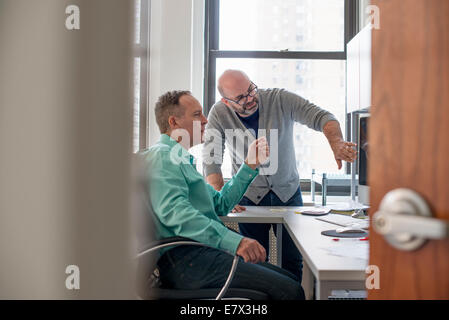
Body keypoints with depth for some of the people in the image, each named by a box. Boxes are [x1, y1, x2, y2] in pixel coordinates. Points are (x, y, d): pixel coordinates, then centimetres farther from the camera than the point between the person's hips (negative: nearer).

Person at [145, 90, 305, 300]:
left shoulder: (182, 159, 26)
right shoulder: (162, 155, -7)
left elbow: (220, 205, 25)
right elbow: (174, 212, -24)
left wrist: (250, 166, 20)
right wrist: (234, 241, -33)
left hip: (204, 251, 10)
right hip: (185, 258, -10)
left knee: (292, 280, 3)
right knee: (290, 290, -18)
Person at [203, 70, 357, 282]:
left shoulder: (281, 99, -14)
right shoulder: (219, 114, -13)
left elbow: (320, 117, -19)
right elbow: (211, 160, -15)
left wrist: (337, 143, -41)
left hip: (288, 193, 1)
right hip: (249, 196, 0)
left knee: (293, 260, 6)